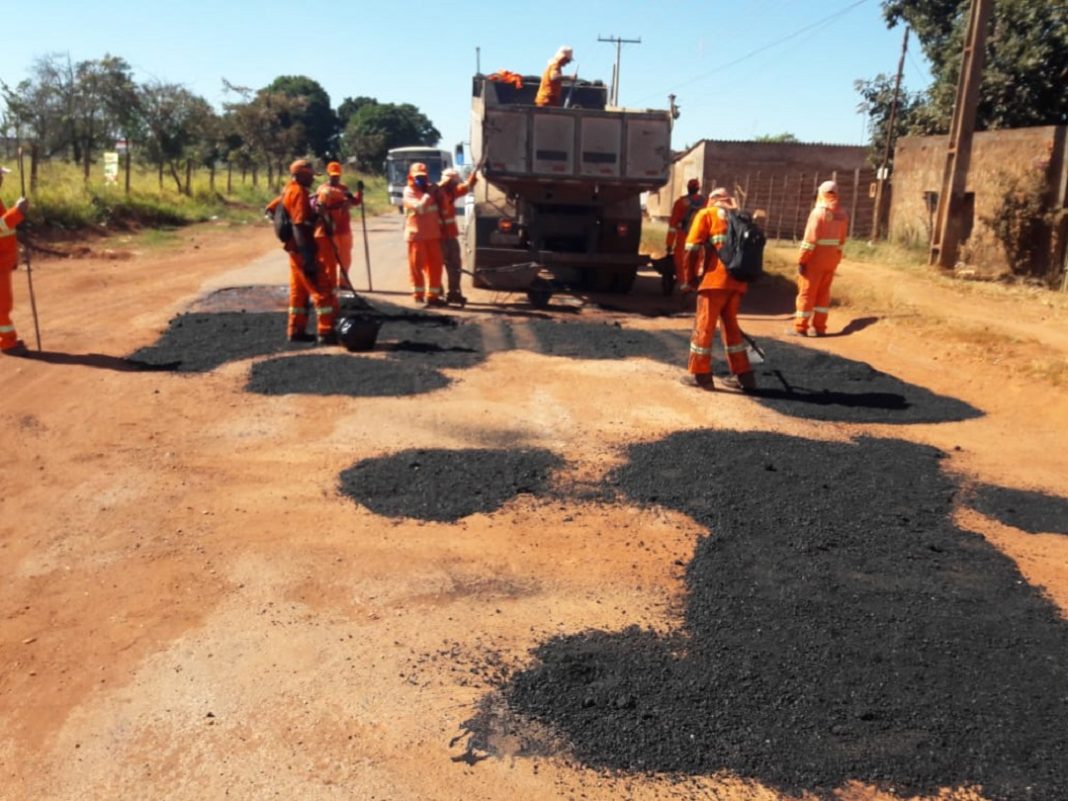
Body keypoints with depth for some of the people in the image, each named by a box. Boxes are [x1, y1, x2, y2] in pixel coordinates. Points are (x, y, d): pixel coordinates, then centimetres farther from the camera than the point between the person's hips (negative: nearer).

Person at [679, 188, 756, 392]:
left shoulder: (706, 214, 8)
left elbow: (693, 248, -2)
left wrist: (690, 278, 7)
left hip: (716, 279, -5)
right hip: (738, 280, 6)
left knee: (704, 325, 3)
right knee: (731, 324, 16)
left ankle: (700, 374, 6)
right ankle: (743, 374, 18)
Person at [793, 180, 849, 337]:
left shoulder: (819, 212, -14)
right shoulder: (842, 214, 7)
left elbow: (810, 239, -18)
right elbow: (841, 241, 11)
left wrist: (801, 260, -15)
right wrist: (836, 258, 18)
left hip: (815, 258, -6)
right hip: (832, 259, 6)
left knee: (807, 293, 1)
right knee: (823, 293, 14)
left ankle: (800, 328, 3)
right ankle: (820, 327, 16)